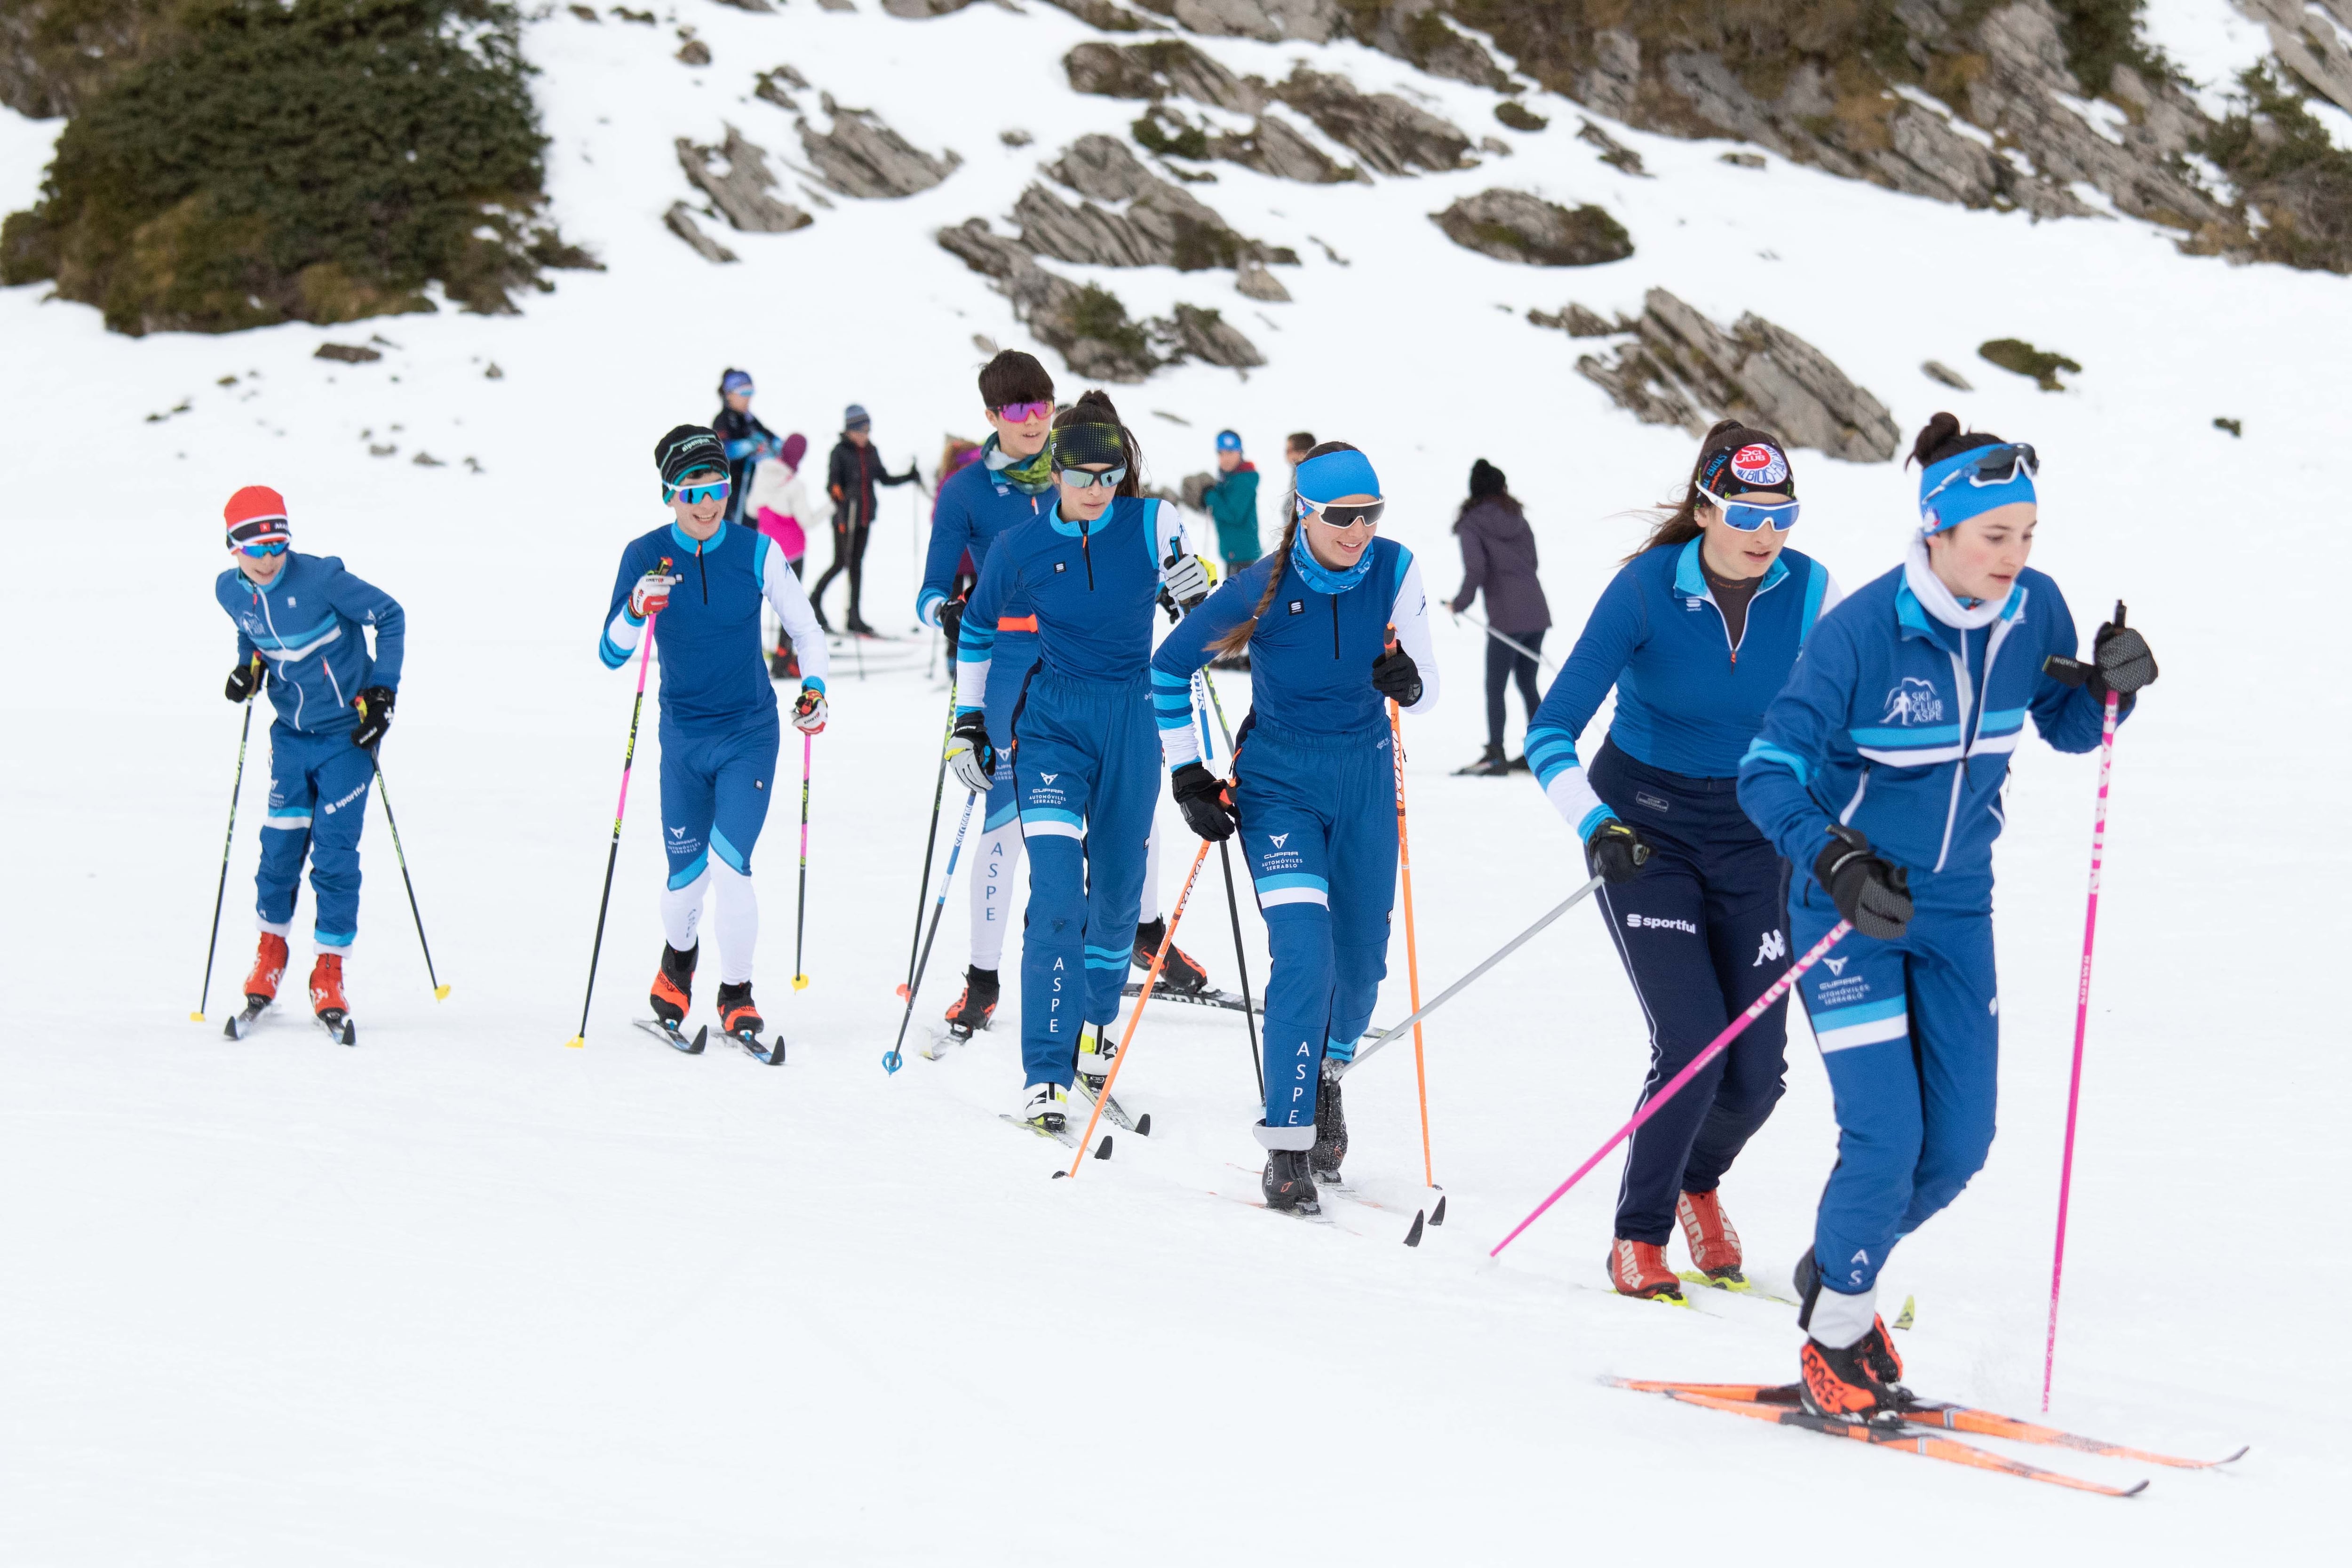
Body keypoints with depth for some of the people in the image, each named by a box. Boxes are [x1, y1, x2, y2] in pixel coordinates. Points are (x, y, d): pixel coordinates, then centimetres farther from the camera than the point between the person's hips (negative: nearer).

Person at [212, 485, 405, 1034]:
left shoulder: (321, 578, -20)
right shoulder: (230, 591, -4)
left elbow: (390, 616, -9)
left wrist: (382, 690, -12)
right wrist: (249, 667, -2)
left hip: (348, 735, -4)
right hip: (291, 735, 4)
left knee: (335, 855, -7)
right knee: (280, 846, 0)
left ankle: (329, 973, 6)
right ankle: (271, 952, 24)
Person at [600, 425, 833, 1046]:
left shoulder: (757, 552, -8)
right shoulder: (646, 556, -7)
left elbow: (805, 629, 3)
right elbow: (611, 655, -12)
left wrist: (813, 686, -15)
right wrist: (638, 611, -32)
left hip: (750, 735, -1)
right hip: (684, 736, 1)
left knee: (729, 865, -14)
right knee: (685, 877, 5)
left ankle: (737, 994, 4)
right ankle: (679, 954, 39)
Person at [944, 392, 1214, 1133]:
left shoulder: (1151, 523, -6)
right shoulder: (1022, 548, -4)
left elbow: (1199, 612, -9)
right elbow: (977, 627, 12)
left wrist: (1195, 591, -30)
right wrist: (968, 721, 11)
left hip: (1133, 723, 1)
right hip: (1053, 723, -1)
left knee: (1116, 889, 12)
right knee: (1056, 895, -14)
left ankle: (1093, 1029, 37)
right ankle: (1045, 1077, -16)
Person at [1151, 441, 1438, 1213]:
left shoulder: (1393, 570, -10)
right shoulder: (1262, 589, -18)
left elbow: (1426, 693, -4)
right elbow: (1169, 667, -4)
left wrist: (1407, 682, -28)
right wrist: (1186, 776, -6)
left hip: (1365, 774, 4)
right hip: (1279, 780, -4)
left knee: (1360, 956, 11)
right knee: (1304, 954, -18)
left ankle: (1325, 1077, 43)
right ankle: (1287, 1148, -13)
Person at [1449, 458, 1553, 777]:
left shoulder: (1472, 524, -5)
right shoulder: (1518, 518, 12)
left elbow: (1475, 569, -15)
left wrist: (1461, 603, -3)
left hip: (1506, 617, -6)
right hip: (1537, 612, 6)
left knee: (1495, 688, -1)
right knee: (1527, 684, 15)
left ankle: (1495, 755, -8)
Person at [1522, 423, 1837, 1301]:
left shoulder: (1807, 591, -11)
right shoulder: (1645, 588, -19)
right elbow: (1550, 735, -21)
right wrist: (1596, 830, -36)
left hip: (1749, 834, 3)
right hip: (1644, 827, -3)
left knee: (1758, 1071, -2)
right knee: (1693, 1045, -18)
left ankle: (1698, 1182, 32)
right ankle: (1639, 1240, 3)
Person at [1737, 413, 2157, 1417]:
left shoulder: (2032, 610, -6)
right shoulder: (1860, 631, -21)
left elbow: (2069, 728, 10)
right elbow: (1770, 770, -21)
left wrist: (2112, 686, -12)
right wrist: (1836, 863, -36)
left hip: (1956, 908, 5)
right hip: (1851, 906, -5)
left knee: (1960, 1144, 5)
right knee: (1886, 1138, -11)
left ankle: (1838, 1272, 32)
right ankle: (1835, 1341, 12)